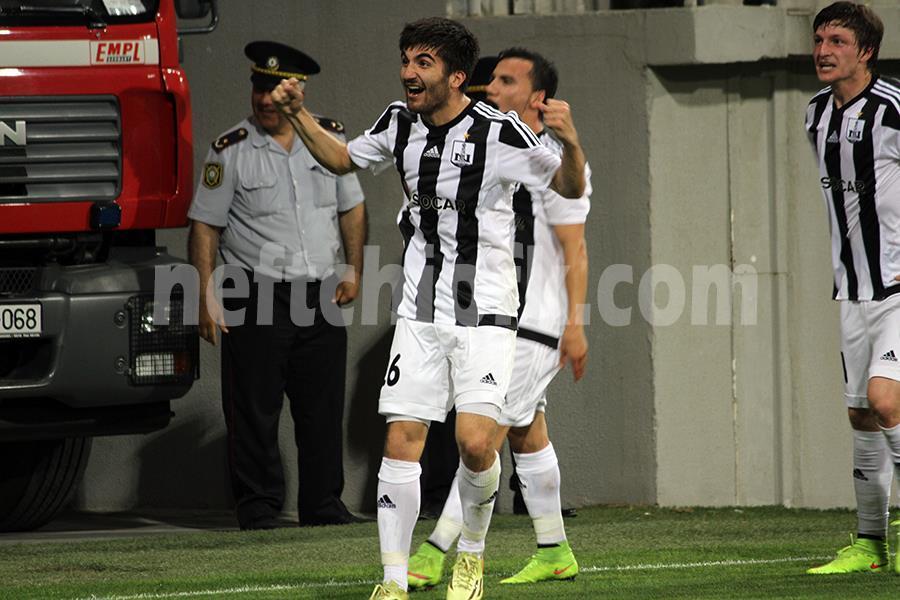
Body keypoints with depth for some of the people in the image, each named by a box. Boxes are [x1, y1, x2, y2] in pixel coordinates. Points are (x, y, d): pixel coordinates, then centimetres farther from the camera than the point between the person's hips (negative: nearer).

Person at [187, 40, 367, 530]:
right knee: (254, 410, -3)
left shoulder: (329, 138, 8)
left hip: (321, 294, 3)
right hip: (255, 295, -3)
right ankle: (258, 508, 4)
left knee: (323, 407, 4)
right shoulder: (231, 151, -2)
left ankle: (324, 505, 12)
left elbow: (352, 209, 17)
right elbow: (205, 226, -1)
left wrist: (353, 271, 7)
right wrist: (206, 297, -8)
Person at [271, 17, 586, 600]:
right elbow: (343, 158, 24)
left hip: (486, 315, -4)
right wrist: (300, 115, 11)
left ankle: (472, 552, 12)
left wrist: (570, 142, -32)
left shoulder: (498, 131, -12)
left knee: (475, 442, -15)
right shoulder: (400, 124, 4)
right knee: (401, 443, -4)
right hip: (421, 313, 4)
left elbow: (570, 188, -12)